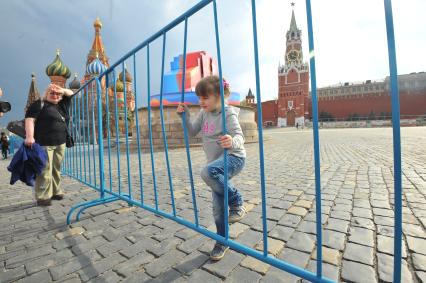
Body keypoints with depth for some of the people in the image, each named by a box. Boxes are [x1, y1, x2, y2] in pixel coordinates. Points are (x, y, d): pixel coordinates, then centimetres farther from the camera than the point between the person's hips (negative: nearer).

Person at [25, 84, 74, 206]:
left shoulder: (62, 105, 19)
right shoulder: (39, 104, 0)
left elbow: (70, 93, 27)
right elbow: (29, 119, -10)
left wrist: (61, 90, 5)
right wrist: (29, 136, -22)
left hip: (60, 143, 6)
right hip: (44, 143, -6)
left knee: (56, 169, 11)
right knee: (45, 170, -6)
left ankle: (55, 191, 20)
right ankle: (42, 197, 1)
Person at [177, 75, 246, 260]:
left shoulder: (228, 113, -14)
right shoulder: (203, 113, 7)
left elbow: (239, 137, -23)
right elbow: (192, 132, 11)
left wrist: (232, 142, -46)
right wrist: (185, 115, -1)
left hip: (234, 157, -7)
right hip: (217, 162, 7)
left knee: (207, 172, -38)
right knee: (217, 207, 9)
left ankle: (236, 201, -15)